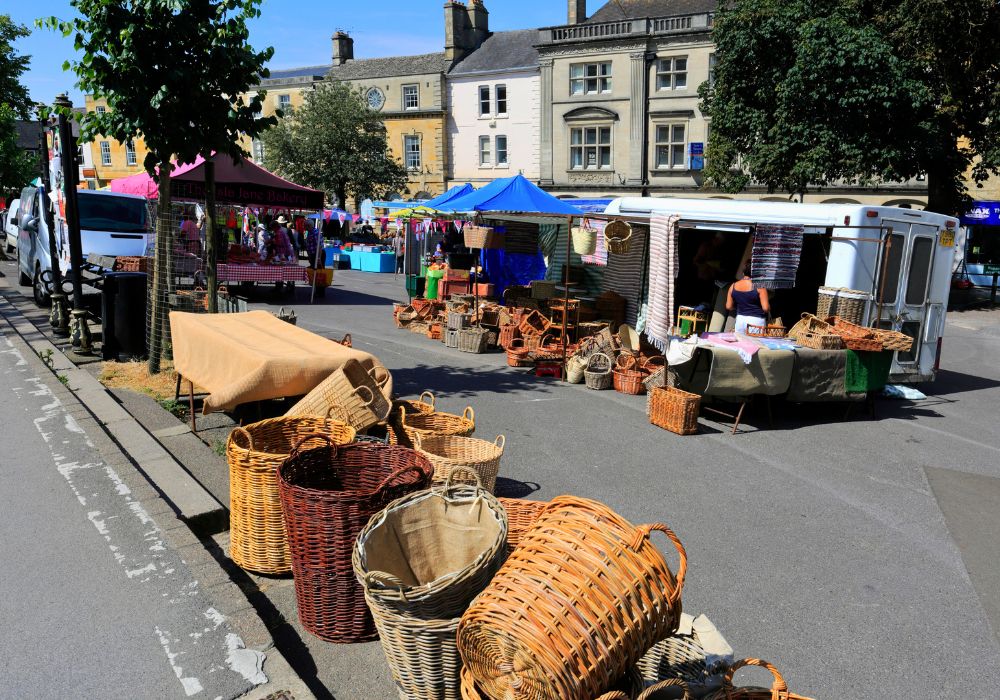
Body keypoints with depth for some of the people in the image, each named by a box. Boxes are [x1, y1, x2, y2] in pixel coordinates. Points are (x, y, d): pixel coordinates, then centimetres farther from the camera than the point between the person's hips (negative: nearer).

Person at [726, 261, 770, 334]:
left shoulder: (733, 286, 1)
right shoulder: (759, 287, -12)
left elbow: (728, 307, 8)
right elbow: (766, 308, -14)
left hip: (740, 320, 4)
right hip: (756, 320, -4)